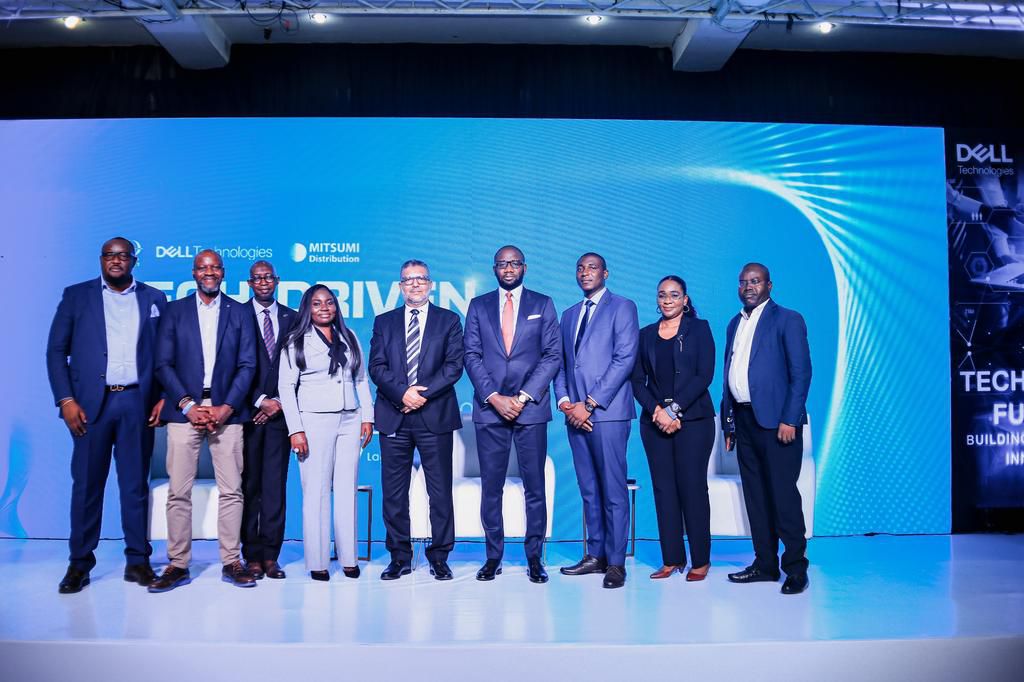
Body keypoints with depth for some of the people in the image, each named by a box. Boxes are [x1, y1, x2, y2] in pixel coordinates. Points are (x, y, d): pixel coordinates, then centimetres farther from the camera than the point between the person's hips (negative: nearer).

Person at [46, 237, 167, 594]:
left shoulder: (154, 299, 10)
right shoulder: (76, 295, 8)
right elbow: (56, 350, 4)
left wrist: (163, 397, -1)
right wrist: (65, 400, -5)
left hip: (138, 403, 1)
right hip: (91, 403, 0)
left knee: (136, 483, 6)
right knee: (86, 483, 4)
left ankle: (137, 560, 14)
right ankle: (79, 563, 15)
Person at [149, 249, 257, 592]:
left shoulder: (240, 312, 10)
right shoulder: (175, 311, 10)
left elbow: (247, 365, 4)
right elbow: (164, 364, 3)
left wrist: (227, 407, -8)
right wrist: (188, 406, -8)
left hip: (227, 410, 0)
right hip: (184, 410, 0)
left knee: (231, 490, 1)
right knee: (178, 492, 0)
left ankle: (231, 562, 9)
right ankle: (178, 565, 10)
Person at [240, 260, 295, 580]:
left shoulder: (292, 318, 11)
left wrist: (281, 402, -2)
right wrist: (260, 401, -8)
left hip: (279, 410, 2)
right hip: (248, 411, -1)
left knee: (275, 485, 1)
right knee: (249, 485, 2)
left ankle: (270, 555, 7)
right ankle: (252, 555, 10)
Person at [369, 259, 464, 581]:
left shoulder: (449, 320, 8)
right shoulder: (384, 322, 13)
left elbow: (454, 366, -2)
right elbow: (376, 367, 4)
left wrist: (423, 394, -12)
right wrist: (402, 393, -12)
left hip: (435, 418, -2)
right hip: (394, 418, 2)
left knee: (440, 491, 2)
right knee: (393, 492, 5)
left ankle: (439, 557, 14)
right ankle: (400, 557, 17)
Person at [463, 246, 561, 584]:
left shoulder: (542, 304, 8)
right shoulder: (478, 305, 11)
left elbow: (553, 355, 2)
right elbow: (472, 356, 4)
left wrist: (524, 397, -8)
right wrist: (494, 398, -8)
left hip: (531, 408, -1)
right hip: (489, 408, 1)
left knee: (535, 487, 2)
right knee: (491, 488, 5)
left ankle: (534, 557, 13)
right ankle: (493, 556, 15)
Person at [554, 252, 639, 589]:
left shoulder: (622, 307, 1)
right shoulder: (568, 315, 21)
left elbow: (624, 359, -9)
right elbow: (561, 363, 18)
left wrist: (590, 403, -13)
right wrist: (563, 400, -1)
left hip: (607, 412, -6)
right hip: (576, 413, 6)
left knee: (613, 490, -3)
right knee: (589, 490, 11)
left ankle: (615, 562, 5)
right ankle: (595, 555, 19)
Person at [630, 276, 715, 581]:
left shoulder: (699, 329, 3)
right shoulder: (646, 334, 12)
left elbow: (704, 375, -6)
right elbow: (638, 381, 7)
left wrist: (673, 409, -14)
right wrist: (657, 410, -10)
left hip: (692, 419, -3)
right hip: (654, 420, 3)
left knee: (692, 487, -1)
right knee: (663, 487, 4)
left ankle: (700, 560, 9)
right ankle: (671, 559, 12)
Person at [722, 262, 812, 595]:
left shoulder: (787, 320, -2)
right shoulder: (735, 324, 18)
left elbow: (801, 373, -9)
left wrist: (789, 420, -16)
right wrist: (728, 422, 13)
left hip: (776, 420, -7)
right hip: (743, 419, 7)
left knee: (783, 495, -5)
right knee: (755, 496, 10)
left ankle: (796, 567, 6)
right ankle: (765, 564, 19)